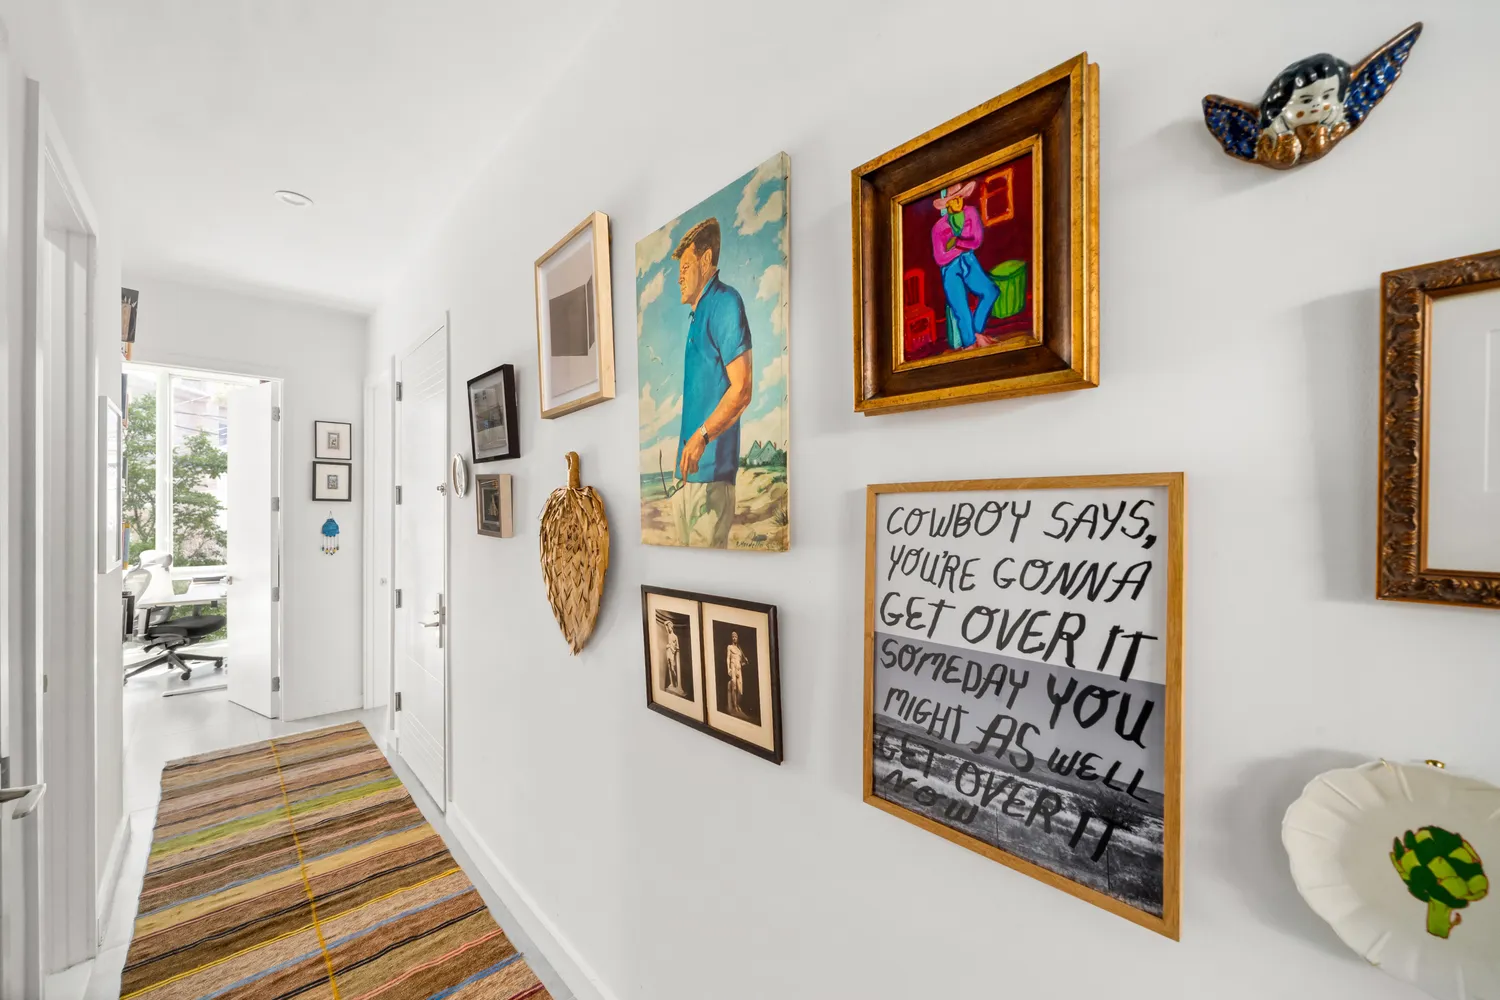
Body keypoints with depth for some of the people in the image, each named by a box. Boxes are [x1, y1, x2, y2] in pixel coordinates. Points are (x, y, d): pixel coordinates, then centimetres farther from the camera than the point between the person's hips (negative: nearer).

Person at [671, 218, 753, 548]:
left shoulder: (725, 302, -7)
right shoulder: (697, 315, 21)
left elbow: (741, 389, -18)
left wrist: (702, 436, -25)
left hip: (711, 472, -10)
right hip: (688, 469, 10)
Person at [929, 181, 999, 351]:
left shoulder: (971, 212, -4)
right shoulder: (939, 227, -13)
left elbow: (977, 241, -7)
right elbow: (939, 258, -15)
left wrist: (957, 242, -22)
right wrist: (964, 245, -13)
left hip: (968, 262, 4)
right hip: (950, 268, -4)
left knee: (990, 292, -13)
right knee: (961, 309, -8)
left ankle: (976, 330, 5)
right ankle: (969, 342, 9)